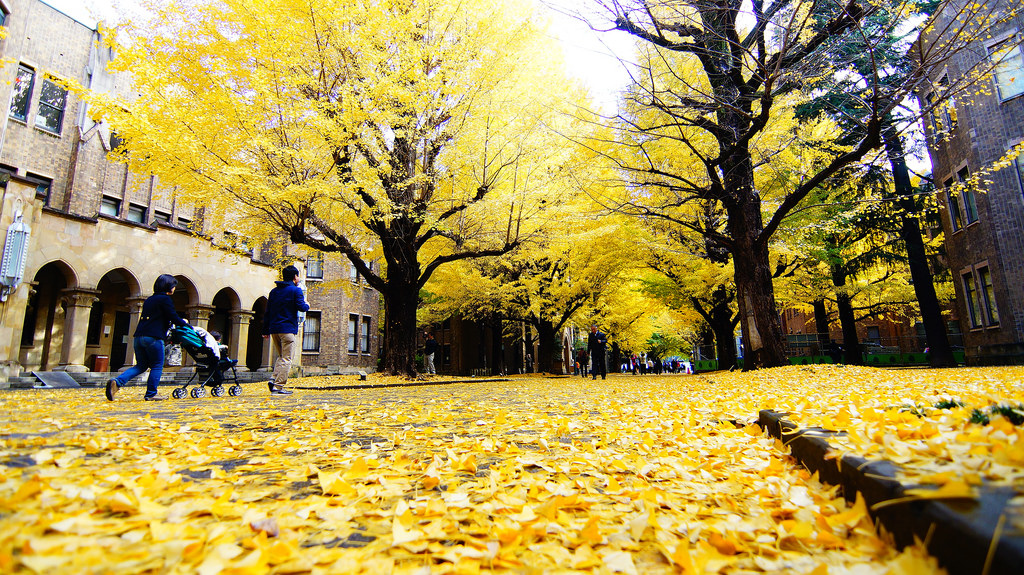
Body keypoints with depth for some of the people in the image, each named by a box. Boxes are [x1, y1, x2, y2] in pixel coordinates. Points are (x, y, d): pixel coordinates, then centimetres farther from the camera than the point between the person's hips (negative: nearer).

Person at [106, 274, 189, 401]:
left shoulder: (149, 300, 21)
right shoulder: (165, 299, -4)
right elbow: (174, 318, -7)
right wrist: (185, 323, 12)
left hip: (139, 336, 8)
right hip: (153, 337, -8)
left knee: (141, 365, 16)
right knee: (157, 366, 3)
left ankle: (117, 382, -3)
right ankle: (151, 394, 6)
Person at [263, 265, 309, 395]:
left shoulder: (274, 291, 16)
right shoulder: (295, 290, -3)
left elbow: (267, 312, 15)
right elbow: (301, 307, -13)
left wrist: (266, 330, 18)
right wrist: (307, 306, 10)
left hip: (274, 329, 7)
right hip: (287, 329, -7)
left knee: (281, 357, 18)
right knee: (286, 359, -4)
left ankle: (274, 379, 1)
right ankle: (279, 386, -8)